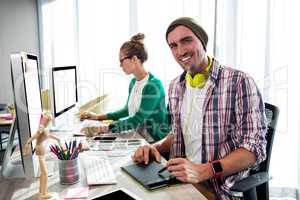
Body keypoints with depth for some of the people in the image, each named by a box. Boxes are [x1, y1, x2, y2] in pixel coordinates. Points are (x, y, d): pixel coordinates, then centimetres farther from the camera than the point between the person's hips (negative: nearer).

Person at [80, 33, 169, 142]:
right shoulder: (133, 82, 6)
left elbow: (137, 120, -22)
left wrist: (104, 128, -26)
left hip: (153, 141, -7)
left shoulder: (153, 85, -18)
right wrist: (99, 117, 12)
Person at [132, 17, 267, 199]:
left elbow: (254, 147, -14)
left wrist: (203, 171, -25)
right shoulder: (176, 86, 7)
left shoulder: (239, 82, -12)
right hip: (181, 182, 5)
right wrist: (156, 147, -3)